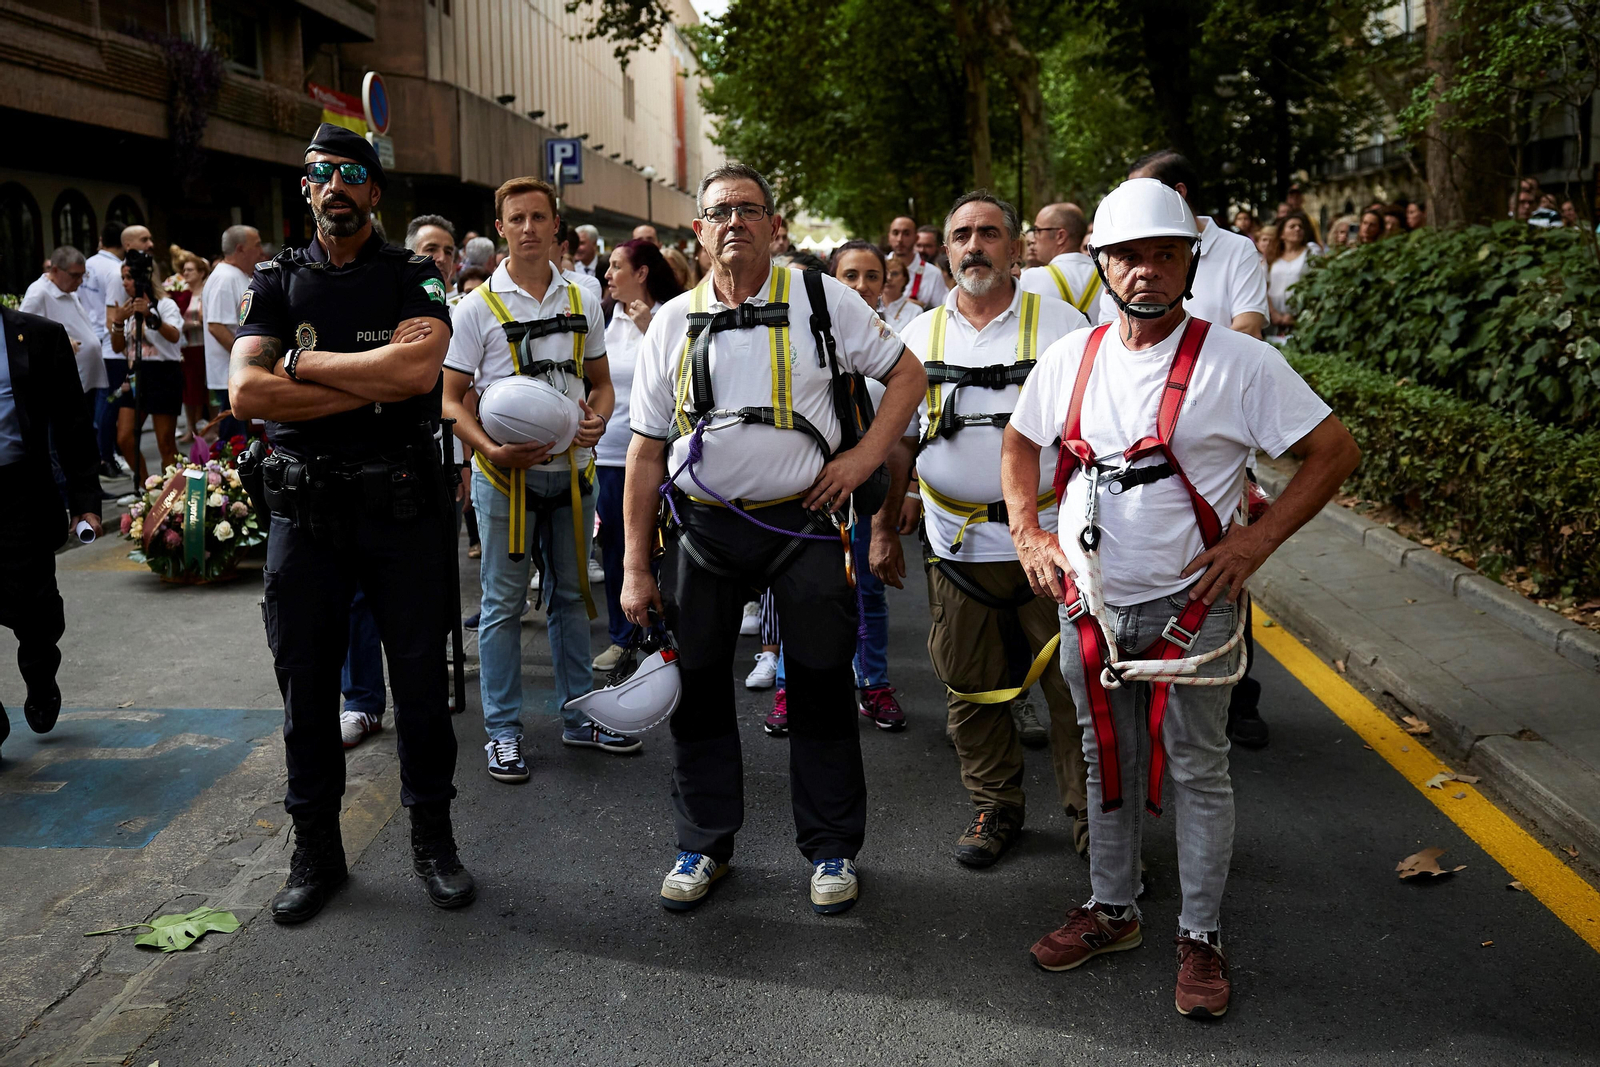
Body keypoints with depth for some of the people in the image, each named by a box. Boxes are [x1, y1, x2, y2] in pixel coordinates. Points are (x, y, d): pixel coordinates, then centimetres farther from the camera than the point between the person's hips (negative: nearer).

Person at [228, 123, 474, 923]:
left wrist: (303, 362, -10)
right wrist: (371, 387, -12)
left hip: (402, 505, -1)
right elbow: (245, 392, -8)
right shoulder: (276, 281, 7)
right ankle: (315, 851, 23)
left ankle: (431, 838, 22)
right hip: (304, 508, 2)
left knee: (421, 677, 6)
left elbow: (418, 368, -18)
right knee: (305, 684, 8)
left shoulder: (414, 278, 2)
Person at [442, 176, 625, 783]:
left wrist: (597, 418, -7)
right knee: (504, 603, 2)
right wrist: (493, 449, -20)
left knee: (571, 595, 13)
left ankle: (578, 716, 26)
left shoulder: (581, 300, 8)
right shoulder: (478, 307, -3)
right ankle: (503, 730, 13)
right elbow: (451, 400, -4)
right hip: (504, 476, -4)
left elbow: (601, 380, 16)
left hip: (570, 470, 4)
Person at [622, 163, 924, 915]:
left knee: (820, 689, 5)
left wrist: (864, 457, -7)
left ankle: (832, 849, 23)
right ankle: (704, 844, 27)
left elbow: (906, 372, 7)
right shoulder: (673, 322, 5)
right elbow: (647, 448, 6)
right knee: (696, 687, 9)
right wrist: (636, 565, 3)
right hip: (704, 526, 2)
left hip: (802, 519, -2)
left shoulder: (820, 300, 0)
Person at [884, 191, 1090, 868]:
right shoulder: (920, 335, 10)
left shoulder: (1062, 323, 1)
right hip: (958, 546, 3)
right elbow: (898, 439, 15)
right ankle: (995, 805, 28)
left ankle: (1092, 812, 19)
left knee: (1076, 684, 1)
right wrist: (883, 529, 13)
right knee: (971, 687, 10)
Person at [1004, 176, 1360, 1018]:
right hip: (1088, 603, 4)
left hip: (1189, 606, -4)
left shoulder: (1237, 362, -11)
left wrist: (1256, 541, -13)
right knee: (1106, 762, 17)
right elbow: (1021, 443, 18)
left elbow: (1334, 452, -7)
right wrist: (1027, 532, 6)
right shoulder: (1070, 357, 2)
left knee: (1197, 769, 7)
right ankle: (1111, 908, 34)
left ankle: (1201, 934, 23)